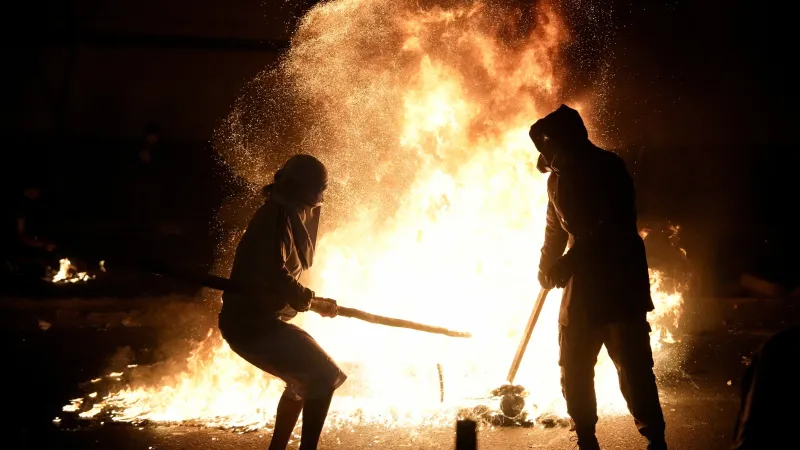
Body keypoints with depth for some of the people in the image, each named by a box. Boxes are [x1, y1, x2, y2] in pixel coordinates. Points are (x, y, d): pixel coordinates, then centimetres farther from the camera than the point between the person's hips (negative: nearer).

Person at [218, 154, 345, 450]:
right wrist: (312, 301, -15)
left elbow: (300, 261, 20)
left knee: (305, 380, 24)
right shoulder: (279, 216, -17)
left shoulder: (290, 215, 13)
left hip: (253, 320, 11)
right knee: (324, 376, -12)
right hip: (252, 321, -11)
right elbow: (275, 273, -26)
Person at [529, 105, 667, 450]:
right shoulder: (558, 178, 11)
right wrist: (548, 266, 9)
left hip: (620, 282, -7)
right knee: (574, 369, 9)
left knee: (632, 367, -7)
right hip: (581, 283, 7)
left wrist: (570, 262, -25)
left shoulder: (607, 168, -12)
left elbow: (615, 227, -22)